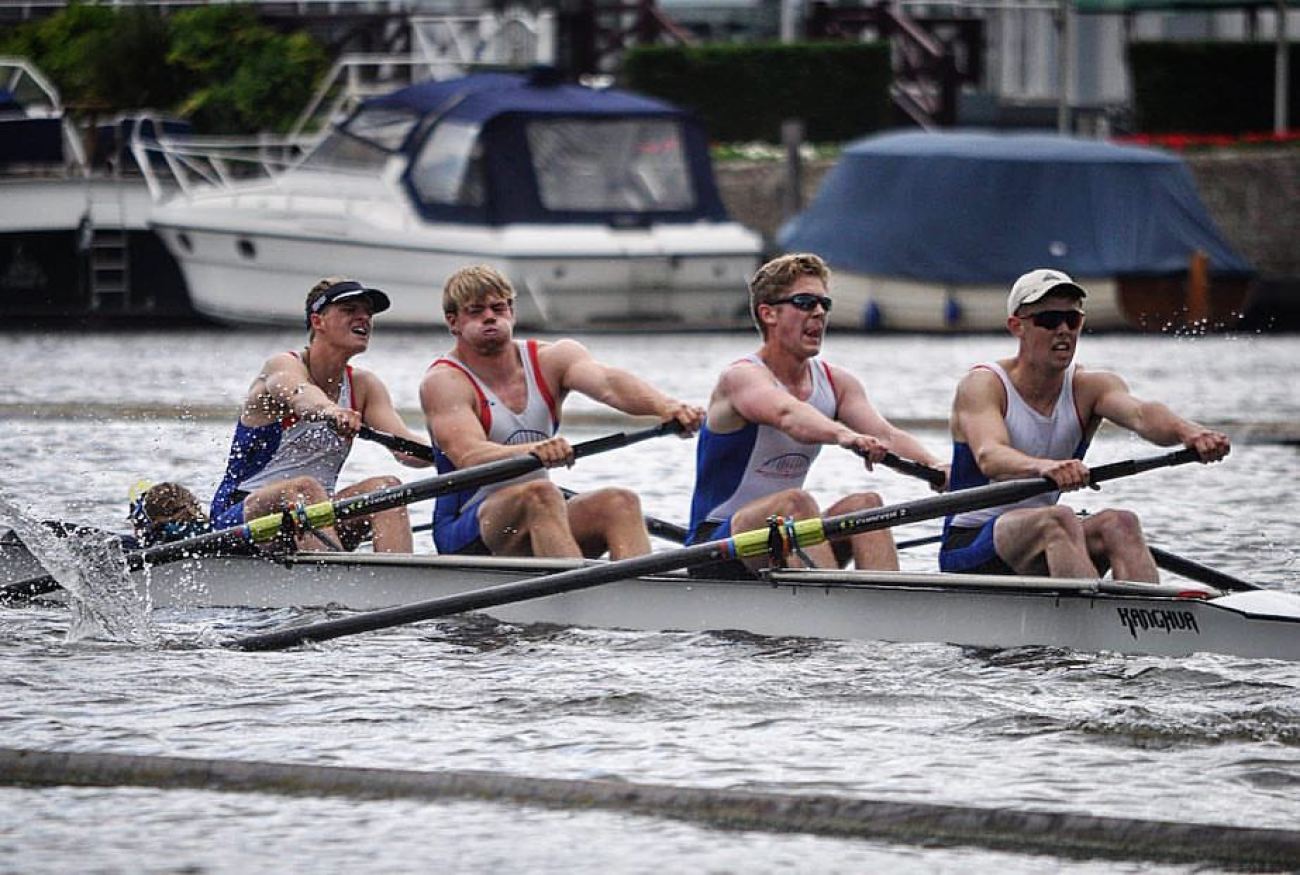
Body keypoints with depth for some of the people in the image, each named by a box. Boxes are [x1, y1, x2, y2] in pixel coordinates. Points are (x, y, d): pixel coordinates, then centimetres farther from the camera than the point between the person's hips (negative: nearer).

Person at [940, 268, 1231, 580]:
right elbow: (989, 456, -30)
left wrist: (1186, 431, -44)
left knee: (1119, 523, -23)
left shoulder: (1089, 387, 3)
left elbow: (1140, 414, -20)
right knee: (1059, 520, -32)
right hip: (969, 546, -5)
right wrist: (1043, 467, -53)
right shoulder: (982, 385, -10)